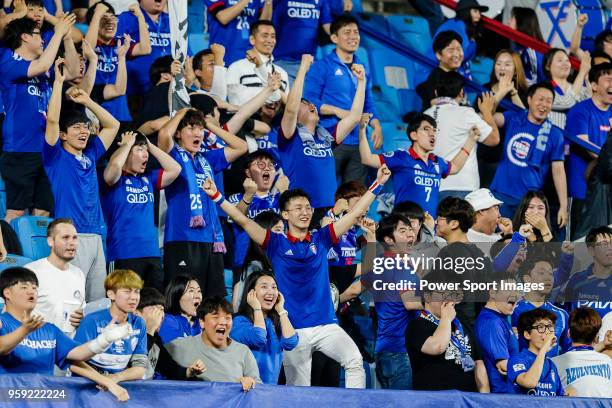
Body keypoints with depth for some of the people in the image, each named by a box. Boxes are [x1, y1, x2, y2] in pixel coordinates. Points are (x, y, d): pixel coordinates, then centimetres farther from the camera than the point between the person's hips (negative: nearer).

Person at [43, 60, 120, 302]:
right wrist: (58, 81, -8)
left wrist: (86, 101, 18)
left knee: (98, 300, 5)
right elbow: (52, 119, -12)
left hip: (95, 236, 7)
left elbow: (112, 125, 26)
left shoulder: (90, 155, 18)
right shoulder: (56, 157, 1)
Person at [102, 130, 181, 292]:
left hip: (152, 254, 7)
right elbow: (114, 165, -24)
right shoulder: (116, 179, -2)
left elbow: (174, 169, 14)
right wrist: (127, 144, -5)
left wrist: (150, 146, 12)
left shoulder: (148, 179, 18)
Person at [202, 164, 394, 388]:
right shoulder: (276, 243, 3)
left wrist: (377, 184, 3)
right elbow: (243, 220, -5)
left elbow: (355, 213, 8)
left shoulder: (321, 240, 9)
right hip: (292, 329, -1)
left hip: (325, 324, 1)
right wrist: (217, 197, -14)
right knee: (298, 390, 1)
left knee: (354, 359, -22)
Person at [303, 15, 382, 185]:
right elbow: (309, 102, -6)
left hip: (358, 143, 5)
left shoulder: (362, 69, 18)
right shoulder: (322, 66, 0)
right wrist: (338, 111, -14)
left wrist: (376, 125, 3)